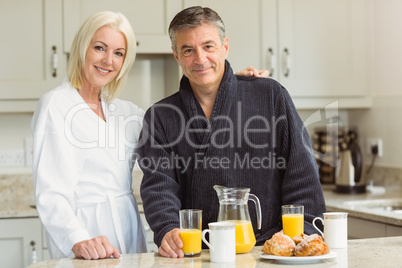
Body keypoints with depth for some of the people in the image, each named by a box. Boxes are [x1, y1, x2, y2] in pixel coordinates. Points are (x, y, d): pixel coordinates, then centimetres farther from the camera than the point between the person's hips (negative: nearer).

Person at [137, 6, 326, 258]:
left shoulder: (271, 96, 8)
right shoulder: (160, 118, 12)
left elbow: (302, 172, 6)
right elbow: (158, 185, 2)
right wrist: (167, 231, -18)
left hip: (268, 246, 0)